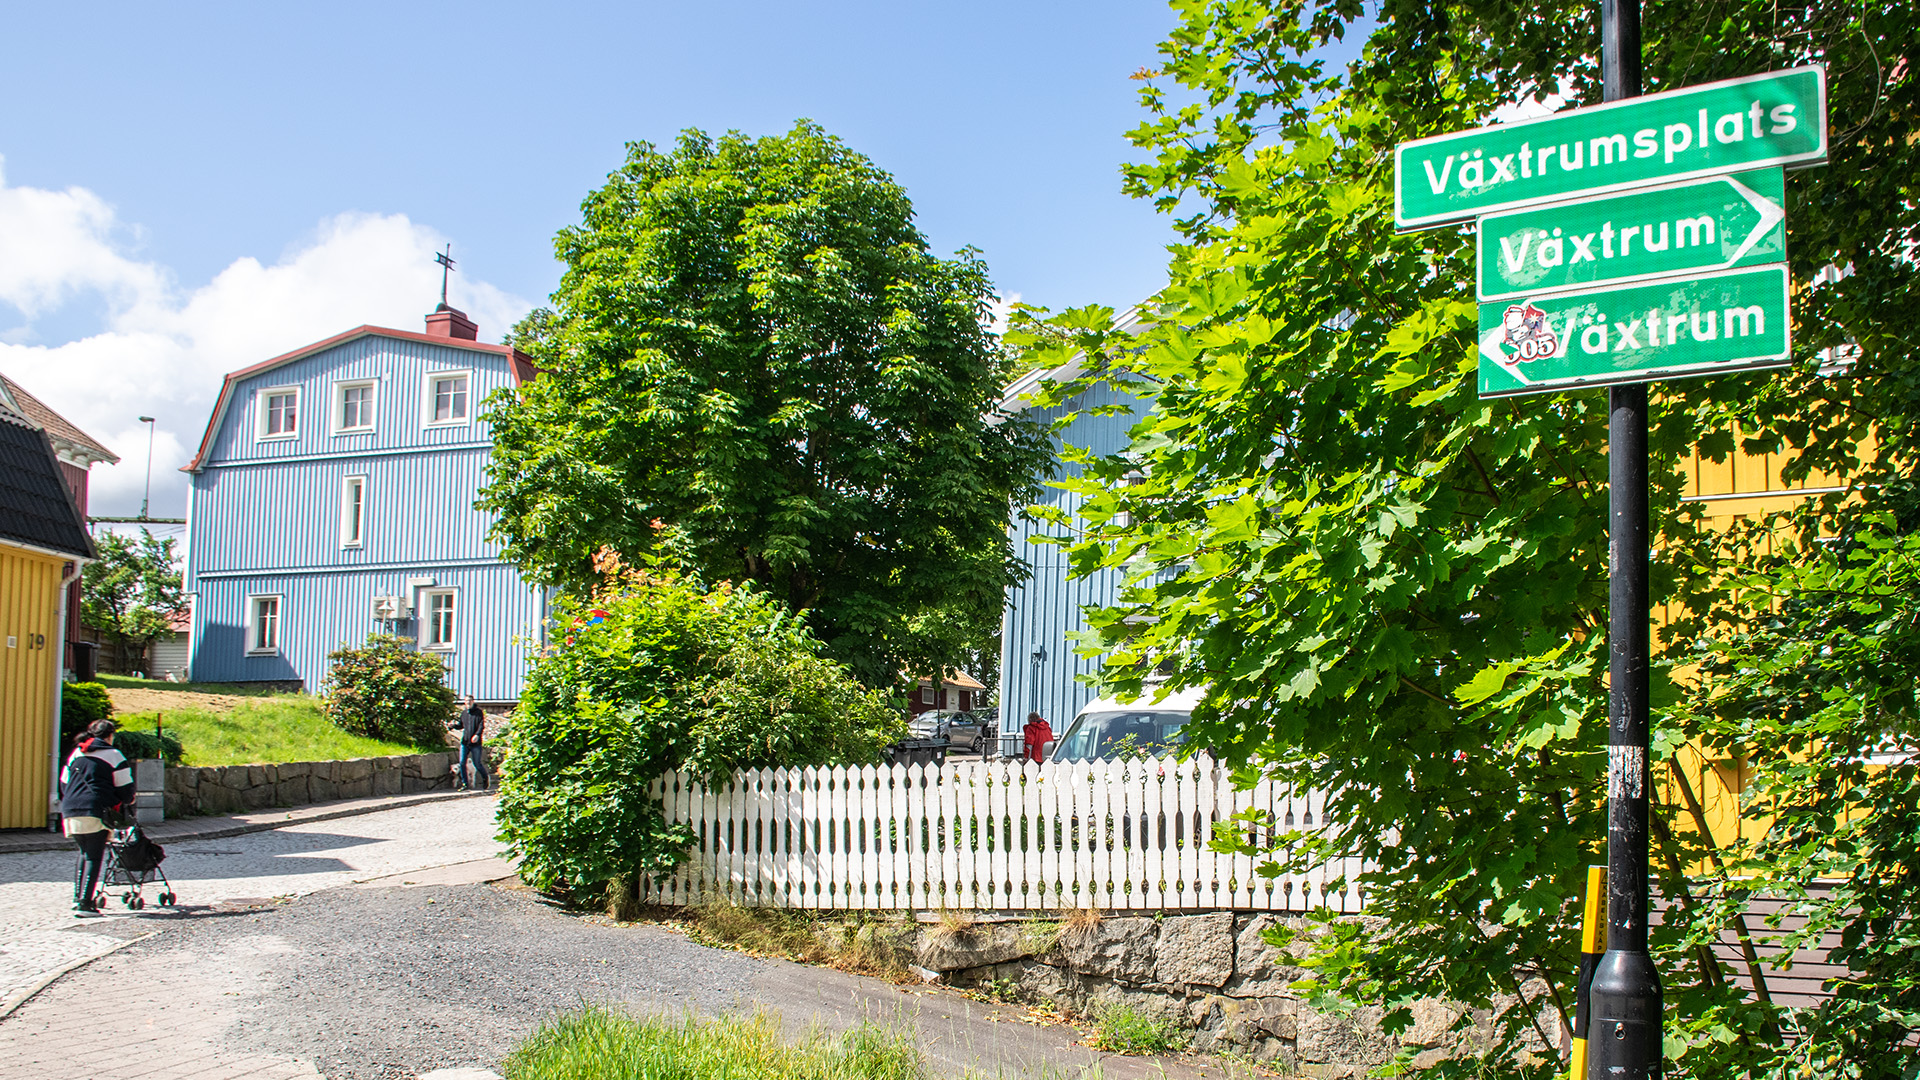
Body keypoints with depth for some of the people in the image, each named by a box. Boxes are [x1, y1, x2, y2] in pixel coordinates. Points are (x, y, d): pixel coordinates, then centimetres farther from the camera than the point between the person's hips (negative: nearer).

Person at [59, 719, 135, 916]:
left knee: (84, 853, 20)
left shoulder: (75, 754, 18)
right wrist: (127, 801, 22)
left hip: (71, 811, 6)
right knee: (94, 857, -3)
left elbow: (63, 784, 21)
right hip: (96, 813, -6)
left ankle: (78, 897, 16)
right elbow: (125, 789, 0)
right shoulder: (113, 756, 1)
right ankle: (85, 903, -9)